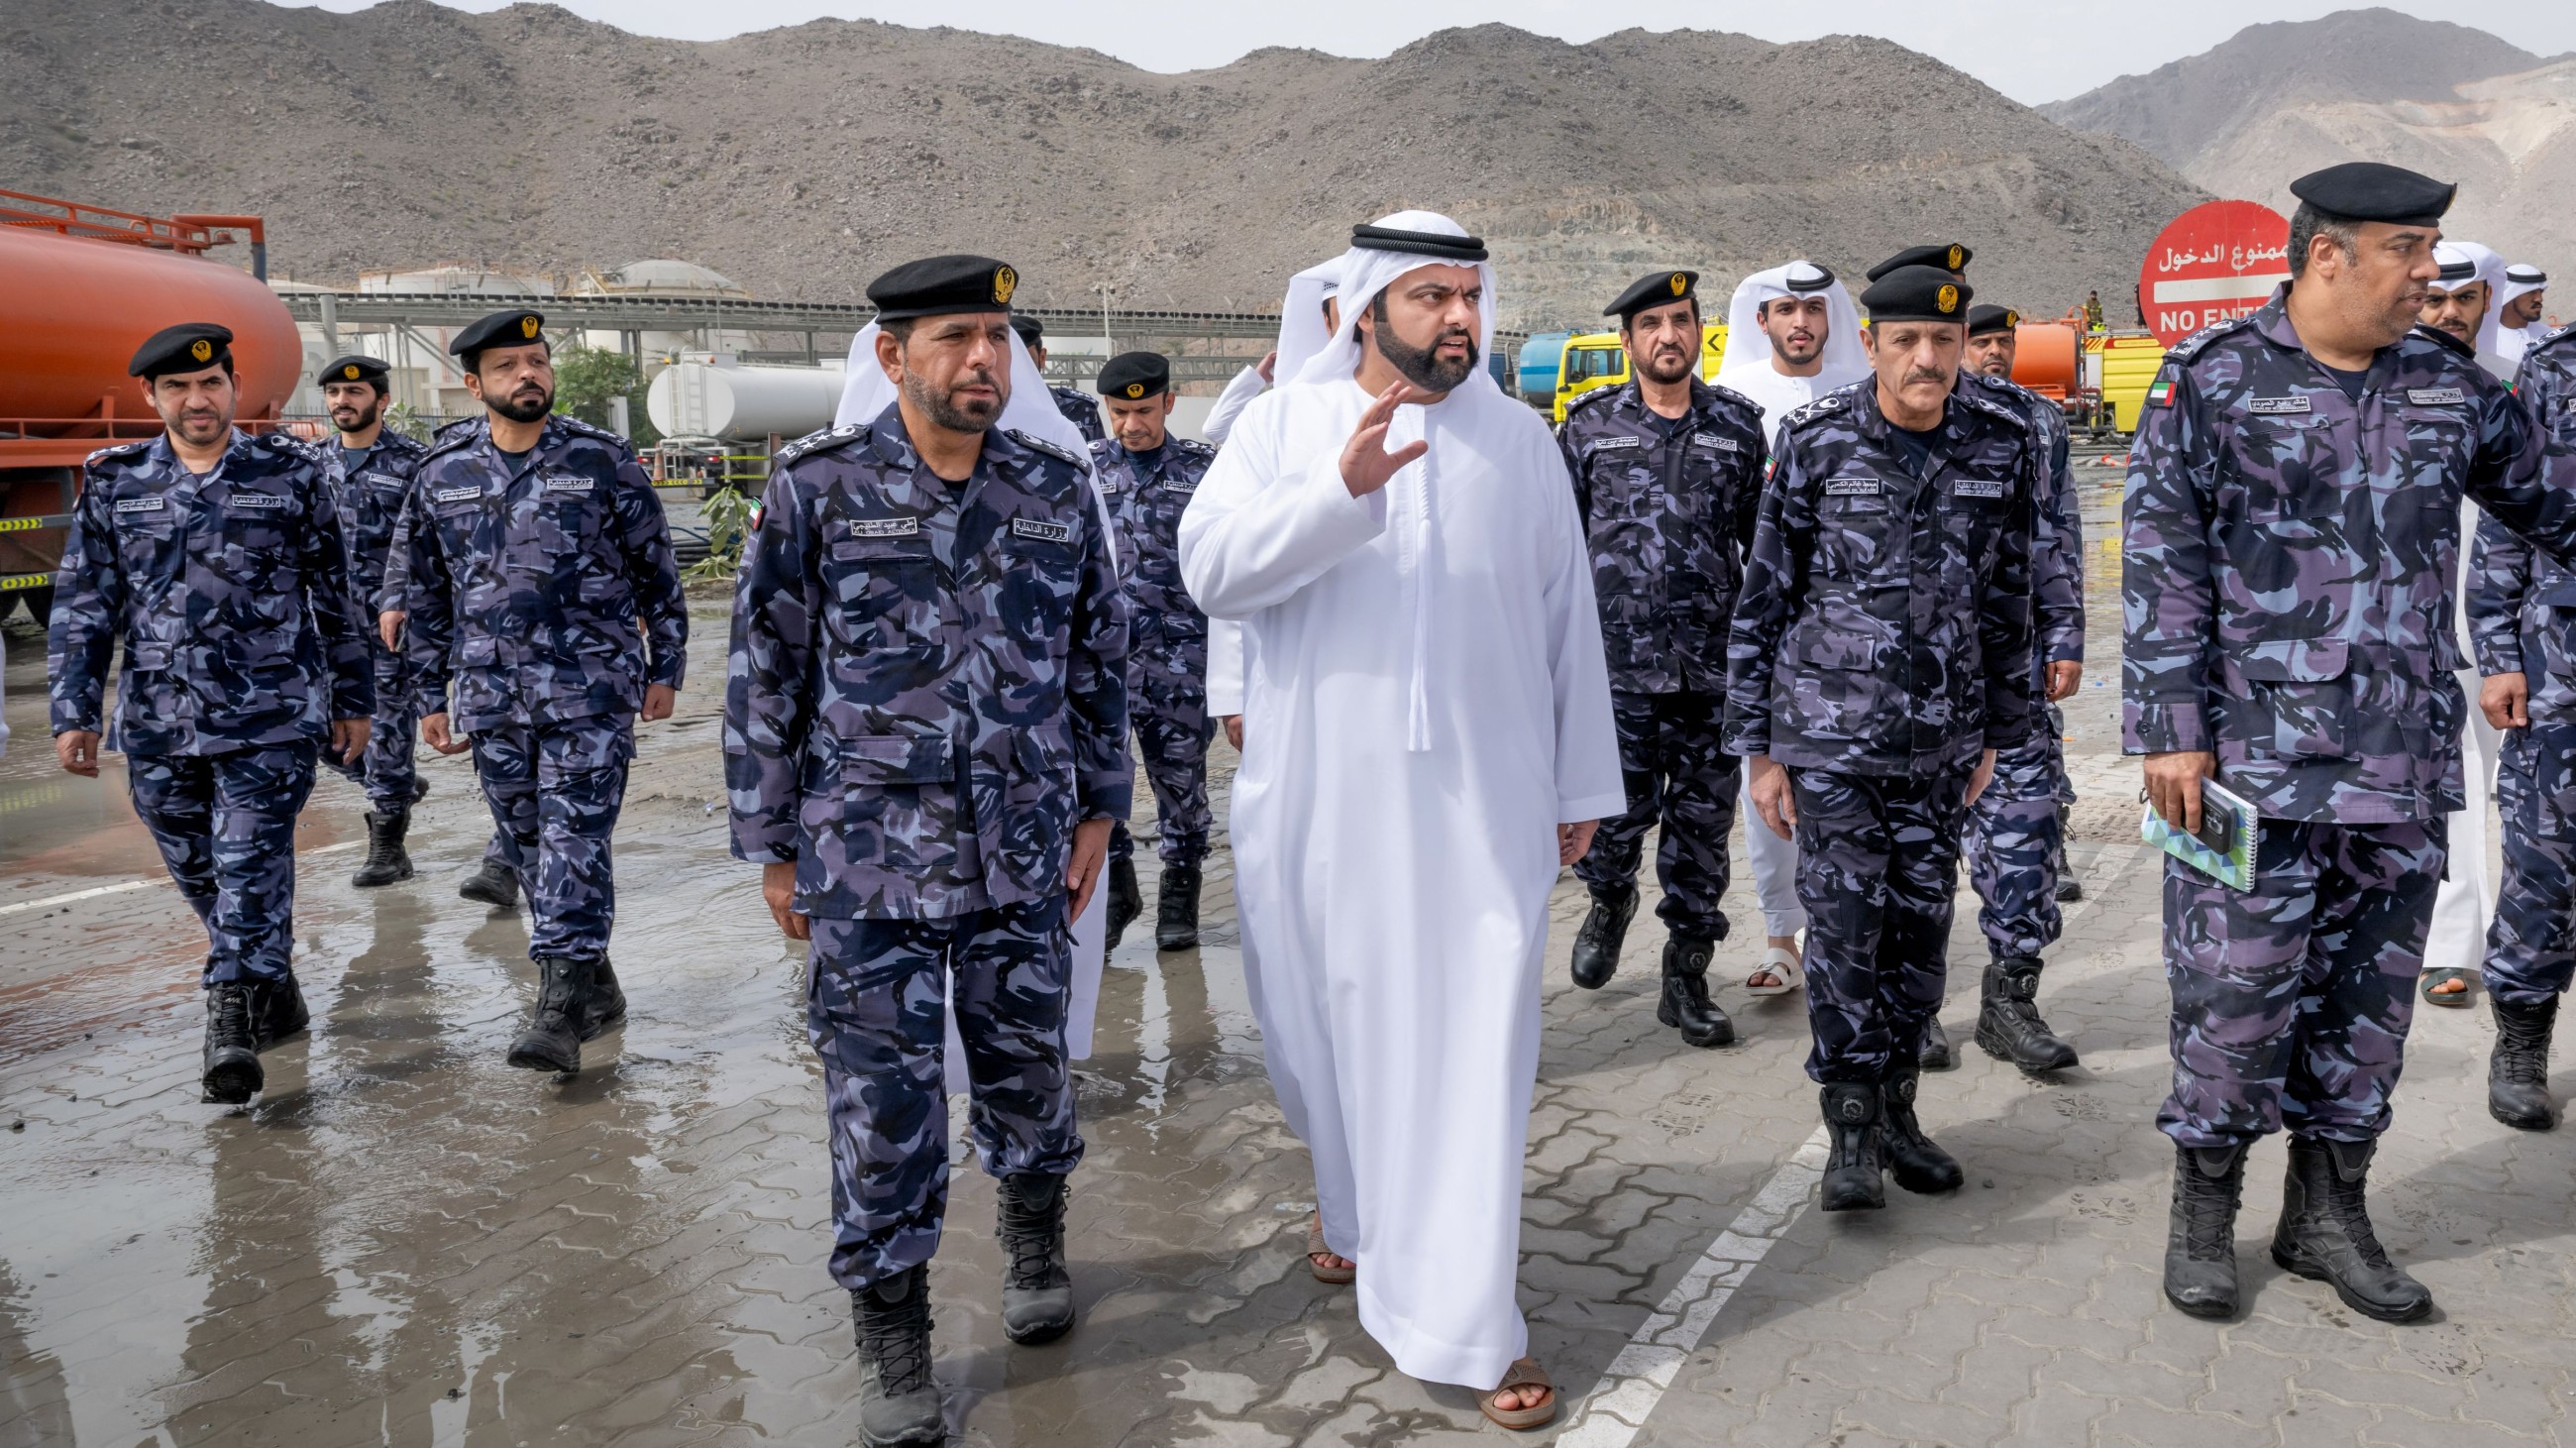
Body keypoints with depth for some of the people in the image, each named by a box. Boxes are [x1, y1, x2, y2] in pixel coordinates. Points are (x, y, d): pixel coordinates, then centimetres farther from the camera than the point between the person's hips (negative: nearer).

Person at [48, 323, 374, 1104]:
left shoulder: (291, 473, 2)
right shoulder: (113, 484, 7)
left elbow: (334, 594, 8)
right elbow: (83, 607, 9)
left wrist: (352, 698, 9)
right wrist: (74, 714, 3)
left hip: (271, 717, -3)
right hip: (157, 724, 3)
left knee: (251, 870, -8)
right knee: (199, 876, 12)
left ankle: (232, 1027, -6)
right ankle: (275, 992, 30)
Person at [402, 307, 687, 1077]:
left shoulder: (603, 458, -1)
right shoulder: (442, 473, 8)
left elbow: (656, 569, 4)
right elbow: (426, 592, 14)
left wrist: (665, 668, 4)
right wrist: (431, 695, 12)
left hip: (590, 687, -4)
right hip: (493, 696, 4)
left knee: (574, 840, -9)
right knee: (529, 845, 10)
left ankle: (560, 1007, -9)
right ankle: (593, 984, 23)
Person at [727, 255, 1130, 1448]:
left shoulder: (1058, 488, 4)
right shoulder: (817, 487, -5)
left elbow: (1099, 658, 12)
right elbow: (764, 672, -1)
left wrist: (1098, 811, 10)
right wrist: (775, 847, 0)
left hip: (1023, 850, 3)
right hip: (870, 850, -2)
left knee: (1025, 1062, 15)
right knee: (882, 1095, 3)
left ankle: (1034, 1235, 43)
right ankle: (892, 1331, 21)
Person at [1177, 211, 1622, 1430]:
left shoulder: (1521, 440, 8)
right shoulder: (1286, 422, 4)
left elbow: (1569, 621, 11)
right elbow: (1210, 568, -10)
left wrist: (1583, 785, 12)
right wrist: (1342, 487, -23)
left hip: (1483, 805, 0)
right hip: (1317, 801, 0)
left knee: (1473, 1053, -3)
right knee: (1325, 1023, 13)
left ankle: (1468, 1321, 8)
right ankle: (1354, 1201, 43)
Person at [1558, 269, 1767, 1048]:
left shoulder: (1738, 424, 10)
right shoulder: (1591, 423, 7)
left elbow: (1764, 539, 15)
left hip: (1714, 664, 1)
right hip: (1618, 660, -1)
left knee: (1703, 823, 5)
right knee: (1618, 808, 0)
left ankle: (1686, 976, 17)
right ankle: (1609, 898, 35)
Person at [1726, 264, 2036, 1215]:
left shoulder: (2005, 444, 2)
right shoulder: (1814, 442, -6)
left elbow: (2009, 596, 12)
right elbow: (1762, 598, -2)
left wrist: (1997, 732, 13)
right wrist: (1760, 748, -3)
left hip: (1942, 741, 3)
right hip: (1832, 734, -3)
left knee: (1921, 926, 10)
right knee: (1843, 928, -2)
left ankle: (1897, 1108, 25)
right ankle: (1850, 1127, 10)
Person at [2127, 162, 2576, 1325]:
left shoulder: (2451, 384, 10)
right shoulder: (2213, 378, -3)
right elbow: (2161, 565, -6)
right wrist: (2171, 729, -11)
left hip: (2406, 758, 5)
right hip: (2253, 753, -5)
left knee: (2370, 991, 11)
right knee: (2236, 990, 0)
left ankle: (2328, 1215, 26)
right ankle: (2203, 1212, 18)